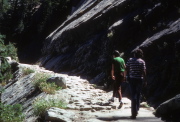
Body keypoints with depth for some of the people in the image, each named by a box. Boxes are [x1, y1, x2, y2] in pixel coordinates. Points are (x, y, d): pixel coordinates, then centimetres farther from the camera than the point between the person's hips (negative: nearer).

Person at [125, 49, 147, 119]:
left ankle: (134, 113, -8)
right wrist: (145, 81, -2)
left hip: (132, 79, 1)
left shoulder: (130, 60, 1)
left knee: (133, 96, 1)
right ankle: (136, 111, 27)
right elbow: (144, 72, -8)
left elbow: (126, 69, 1)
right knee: (138, 95, 17)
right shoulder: (142, 61, -5)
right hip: (139, 79, -1)